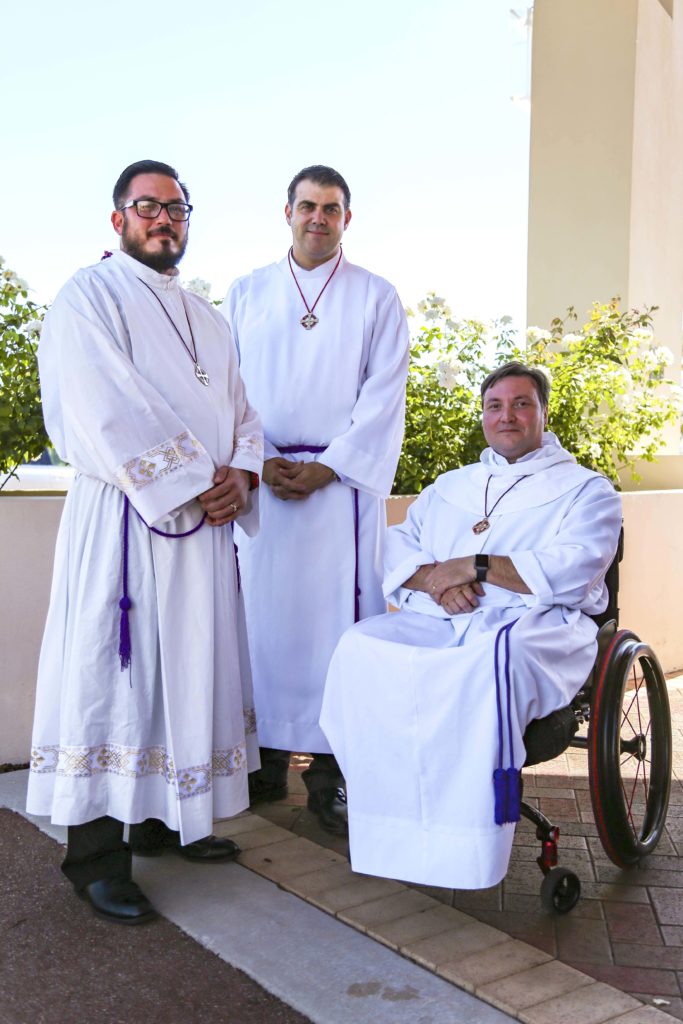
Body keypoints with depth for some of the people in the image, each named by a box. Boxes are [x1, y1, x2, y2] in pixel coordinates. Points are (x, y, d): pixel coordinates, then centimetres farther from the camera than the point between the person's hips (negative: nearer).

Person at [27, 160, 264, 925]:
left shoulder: (205, 317, 21)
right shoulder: (89, 297, -2)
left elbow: (241, 409, 16)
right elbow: (106, 414, -15)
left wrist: (239, 476, -4)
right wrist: (191, 480, -16)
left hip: (204, 520, 8)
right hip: (123, 517, -7)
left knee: (189, 667, 10)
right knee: (113, 668, -5)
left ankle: (164, 819, 23)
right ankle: (95, 854, 3)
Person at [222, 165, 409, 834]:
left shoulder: (376, 297, 9)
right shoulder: (247, 294, 15)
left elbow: (382, 398, 1)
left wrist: (324, 469, -8)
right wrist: (255, 463, -6)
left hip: (341, 478, -2)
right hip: (261, 479, 2)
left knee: (334, 617, -5)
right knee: (262, 612, 1)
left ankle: (329, 770, 2)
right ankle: (268, 759, 12)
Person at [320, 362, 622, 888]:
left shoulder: (584, 487, 14)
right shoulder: (449, 485, 29)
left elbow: (575, 570, -5)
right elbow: (399, 546, 17)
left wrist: (477, 566, -11)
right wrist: (433, 579, -6)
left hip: (538, 624, -4)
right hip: (437, 621, 5)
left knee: (491, 661, -41)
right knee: (361, 648, -27)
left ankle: (468, 853, -33)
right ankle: (393, 821, -23)